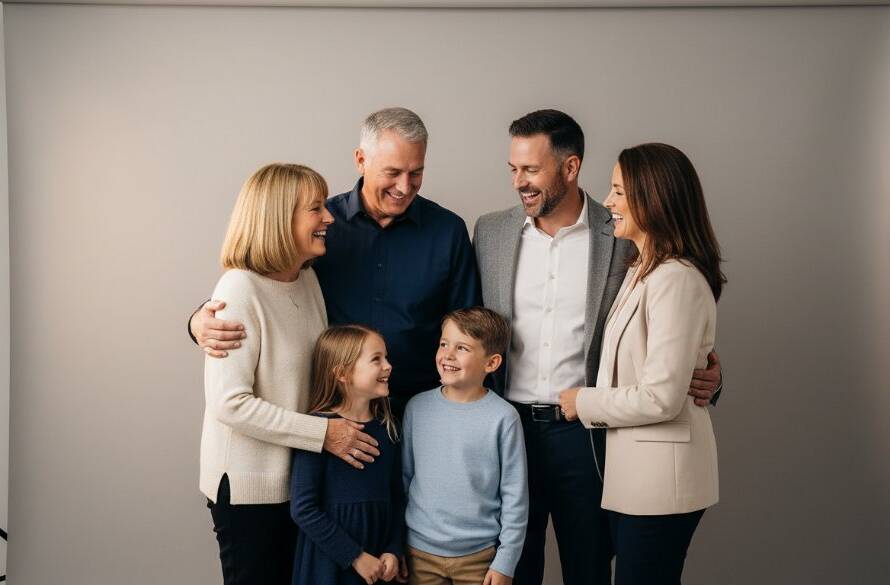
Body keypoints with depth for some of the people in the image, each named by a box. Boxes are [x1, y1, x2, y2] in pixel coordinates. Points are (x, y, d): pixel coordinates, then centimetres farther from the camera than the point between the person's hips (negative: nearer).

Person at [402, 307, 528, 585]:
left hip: (479, 556, -2)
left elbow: (515, 497, -7)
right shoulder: (417, 407, -1)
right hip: (420, 551, 2)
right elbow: (404, 476, 7)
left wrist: (505, 563, -6)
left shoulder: (503, 417, -11)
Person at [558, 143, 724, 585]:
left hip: (659, 478, -9)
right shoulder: (642, 269, 12)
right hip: (632, 468, 9)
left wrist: (584, 403, -11)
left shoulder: (676, 280, -20)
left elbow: (660, 398, -23)